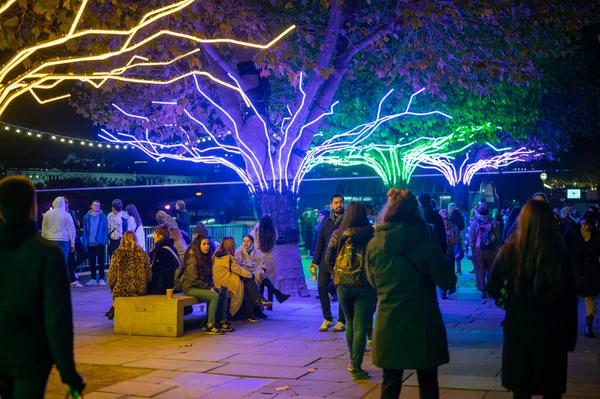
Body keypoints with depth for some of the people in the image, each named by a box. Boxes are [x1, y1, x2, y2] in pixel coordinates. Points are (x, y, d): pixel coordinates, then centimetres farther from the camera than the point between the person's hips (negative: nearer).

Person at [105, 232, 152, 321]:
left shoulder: (117, 254, -5)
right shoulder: (143, 254, 1)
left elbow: (111, 275, -5)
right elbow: (149, 274, 3)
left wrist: (113, 288, 13)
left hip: (122, 291, -2)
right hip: (140, 291, 3)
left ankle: (114, 310, 45)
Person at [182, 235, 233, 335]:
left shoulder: (206, 257, 11)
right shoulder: (192, 259, -16)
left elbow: (209, 276, 18)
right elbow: (194, 280, -19)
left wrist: (212, 286, 0)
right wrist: (208, 287, -15)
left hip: (202, 286, 9)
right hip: (191, 288, -9)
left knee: (224, 293, -9)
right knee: (215, 296, -27)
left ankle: (222, 322, -4)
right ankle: (210, 326, -25)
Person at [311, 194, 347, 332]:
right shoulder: (326, 221, 10)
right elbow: (320, 243, 10)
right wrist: (315, 261, 4)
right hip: (326, 262, 4)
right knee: (322, 288, -1)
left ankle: (341, 321, 12)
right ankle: (327, 318, 13)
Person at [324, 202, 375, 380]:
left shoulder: (338, 234, -1)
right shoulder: (371, 235, -7)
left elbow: (328, 259, 5)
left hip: (343, 284, 3)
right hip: (364, 285, -3)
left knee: (350, 323, 21)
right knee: (360, 327, 1)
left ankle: (352, 361, 30)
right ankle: (356, 368, 0)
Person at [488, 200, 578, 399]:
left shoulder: (509, 251, -11)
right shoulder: (561, 255, -10)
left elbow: (492, 291, -2)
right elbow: (570, 301, -4)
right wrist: (571, 337, 7)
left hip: (518, 332, 0)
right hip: (552, 334, 0)